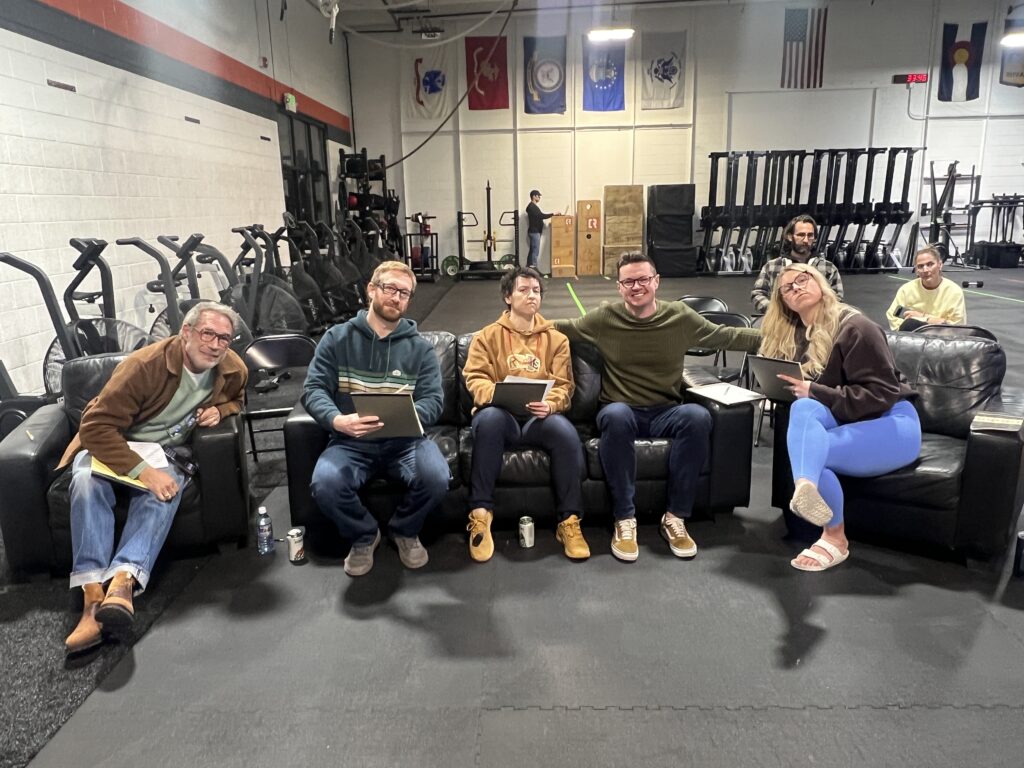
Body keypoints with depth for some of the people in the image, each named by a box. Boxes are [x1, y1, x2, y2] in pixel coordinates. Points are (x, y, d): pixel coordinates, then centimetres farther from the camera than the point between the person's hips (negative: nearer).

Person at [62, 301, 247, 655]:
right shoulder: (145, 364, -26)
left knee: (164, 489, -32)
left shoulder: (233, 370, -10)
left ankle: (124, 579, -47)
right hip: (110, 447, -2)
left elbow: (235, 400, 15)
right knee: (87, 480, -34)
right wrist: (143, 471, -38)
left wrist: (220, 410, -11)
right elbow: (96, 426, -28)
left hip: (166, 453, 3)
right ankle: (93, 592, -41)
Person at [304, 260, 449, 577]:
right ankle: (363, 536, 5)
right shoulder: (337, 338, 6)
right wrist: (337, 420, -24)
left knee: (436, 479, -28)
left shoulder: (421, 347, 7)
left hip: (405, 439, 1)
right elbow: (313, 389, -2)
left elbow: (433, 400, -2)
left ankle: (405, 531, 7)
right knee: (325, 486, -30)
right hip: (351, 441, 0)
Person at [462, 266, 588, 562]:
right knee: (489, 417, -38)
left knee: (565, 430, -33)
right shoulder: (488, 335, 12)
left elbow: (563, 385, 6)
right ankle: (480, 514, -30)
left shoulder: (556, 339, 16)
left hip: (539, 417, 1)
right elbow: (475, 378, 2)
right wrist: (498, 395, -21)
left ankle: (569, 521, -21)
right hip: (502, 416, -1)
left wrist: (549, 404, -17)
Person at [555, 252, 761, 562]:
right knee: (616, 416, -38)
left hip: (666, 413, 2)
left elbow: (725, 336, 11)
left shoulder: (680, 316, 5)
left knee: (698, 417, -33)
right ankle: (625, 520, -27)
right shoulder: (604, 318, 2)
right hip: (622, 411, -1)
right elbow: (562, 328, 12)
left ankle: (675, 518, -20)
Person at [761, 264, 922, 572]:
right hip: (845, 425, 5)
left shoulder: (853, 327, -11)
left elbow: (882, 393, -17)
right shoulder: (791, 336, 9)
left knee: (807, 448, -31)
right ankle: (806, 489, -48)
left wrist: (814, 392, -23)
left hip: (891, 424, -5)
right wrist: (786, 387, -10)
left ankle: (834, 538, -23)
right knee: (803, 407, -30)